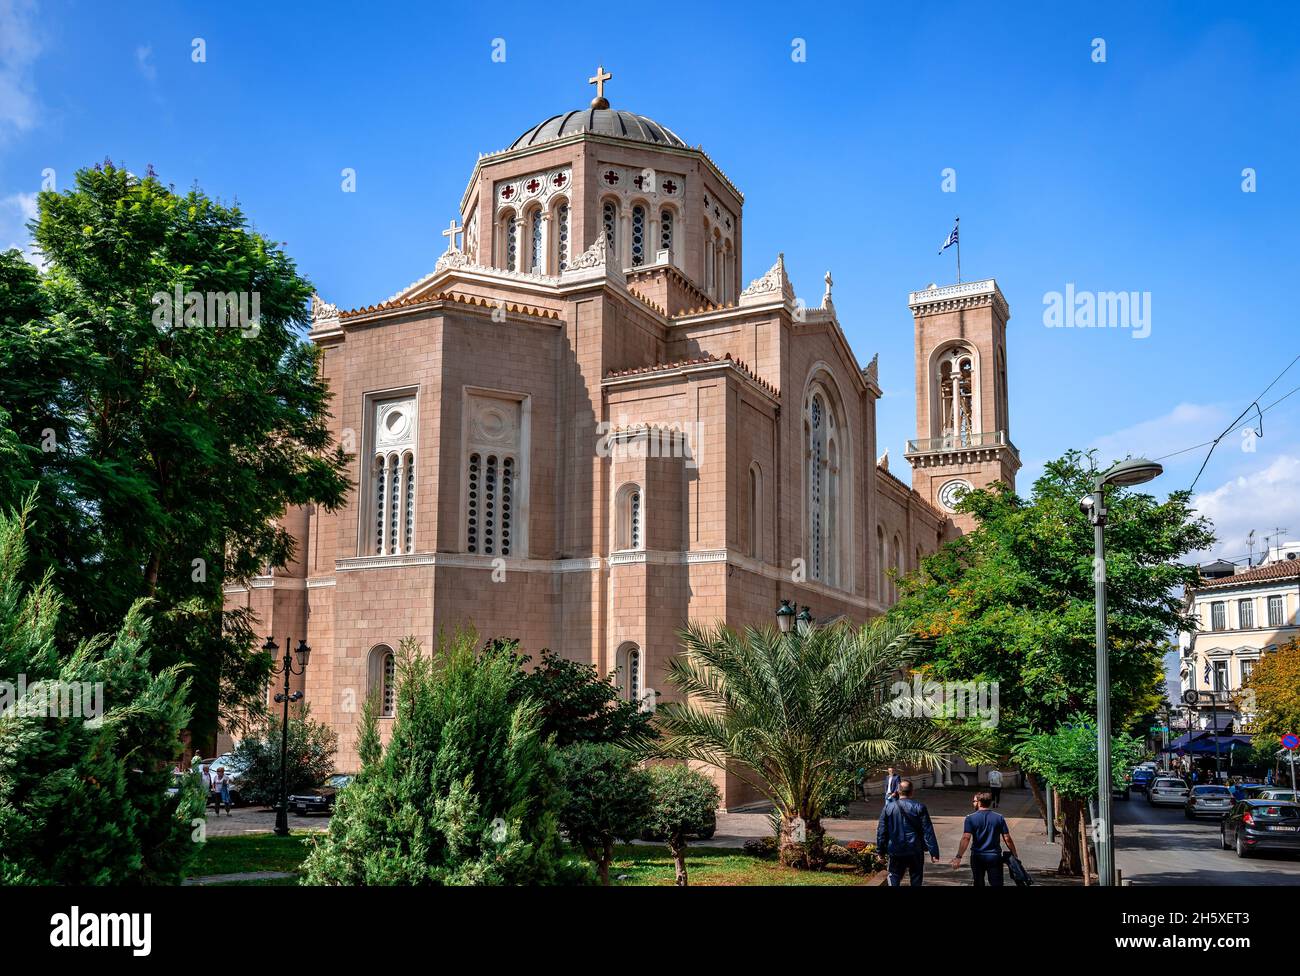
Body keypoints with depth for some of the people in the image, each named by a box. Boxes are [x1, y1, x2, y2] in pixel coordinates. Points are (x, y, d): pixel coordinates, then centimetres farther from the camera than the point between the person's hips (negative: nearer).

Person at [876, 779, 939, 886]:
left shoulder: (888, 807, -3)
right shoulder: (919, 807, -7)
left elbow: (881, 831, 2)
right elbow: (928, 831, -7)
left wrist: (881, 851, 10)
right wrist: (934, 852, -4)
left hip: (895, 851, 1)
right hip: (915, 852, 0)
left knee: (894, 878, 11)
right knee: (916, 880, 12)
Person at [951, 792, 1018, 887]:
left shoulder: (970, 819, -6)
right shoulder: (999, 818, 0)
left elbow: (966, 838, -17)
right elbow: (1007, 839, -2)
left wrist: (958, 857, -20)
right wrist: (1015, 856, 7)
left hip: (977, 857, 0)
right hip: (995, 857, 0)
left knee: (979, 884, 16)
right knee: (996, 884, -2)